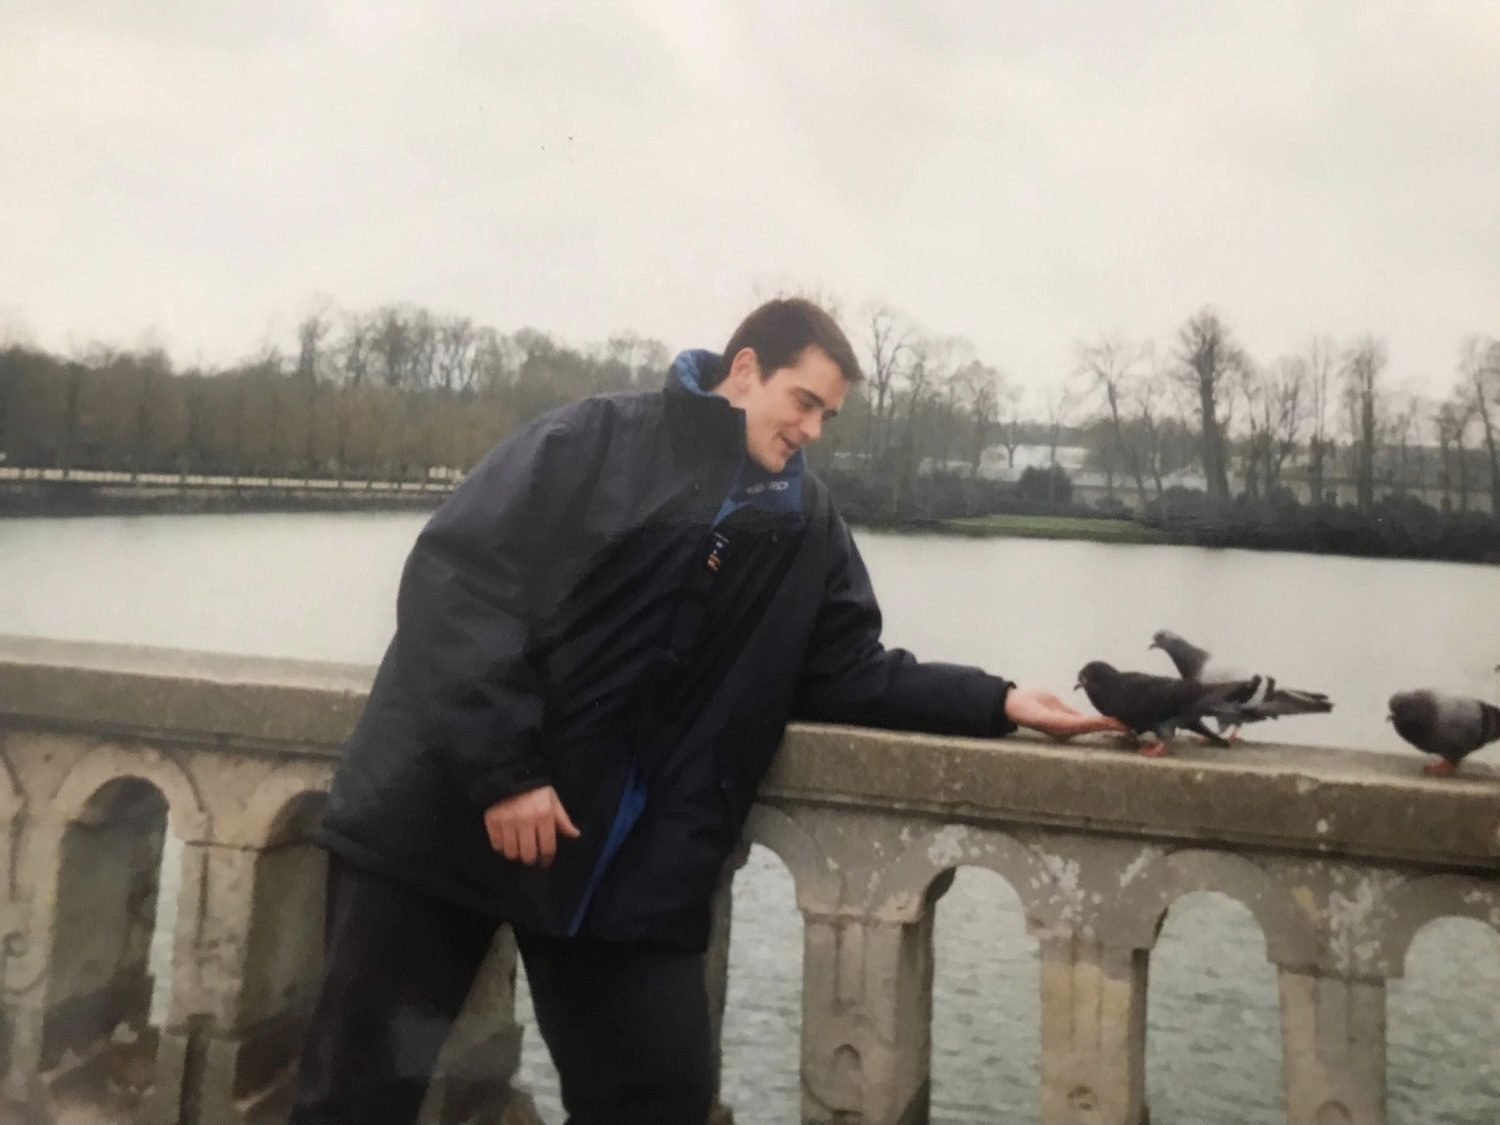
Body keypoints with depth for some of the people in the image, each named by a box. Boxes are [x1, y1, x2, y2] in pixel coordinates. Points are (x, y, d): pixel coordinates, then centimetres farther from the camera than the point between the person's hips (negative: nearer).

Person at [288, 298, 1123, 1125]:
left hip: (631, 866, 4)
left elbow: (849, 672, 13)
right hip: (453, 810, -4)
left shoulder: (807, 526, 10)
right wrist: (501, 764, -19)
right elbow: (455, 577, -13)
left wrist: (995, 702, 0)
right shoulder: (596, 439, -6)